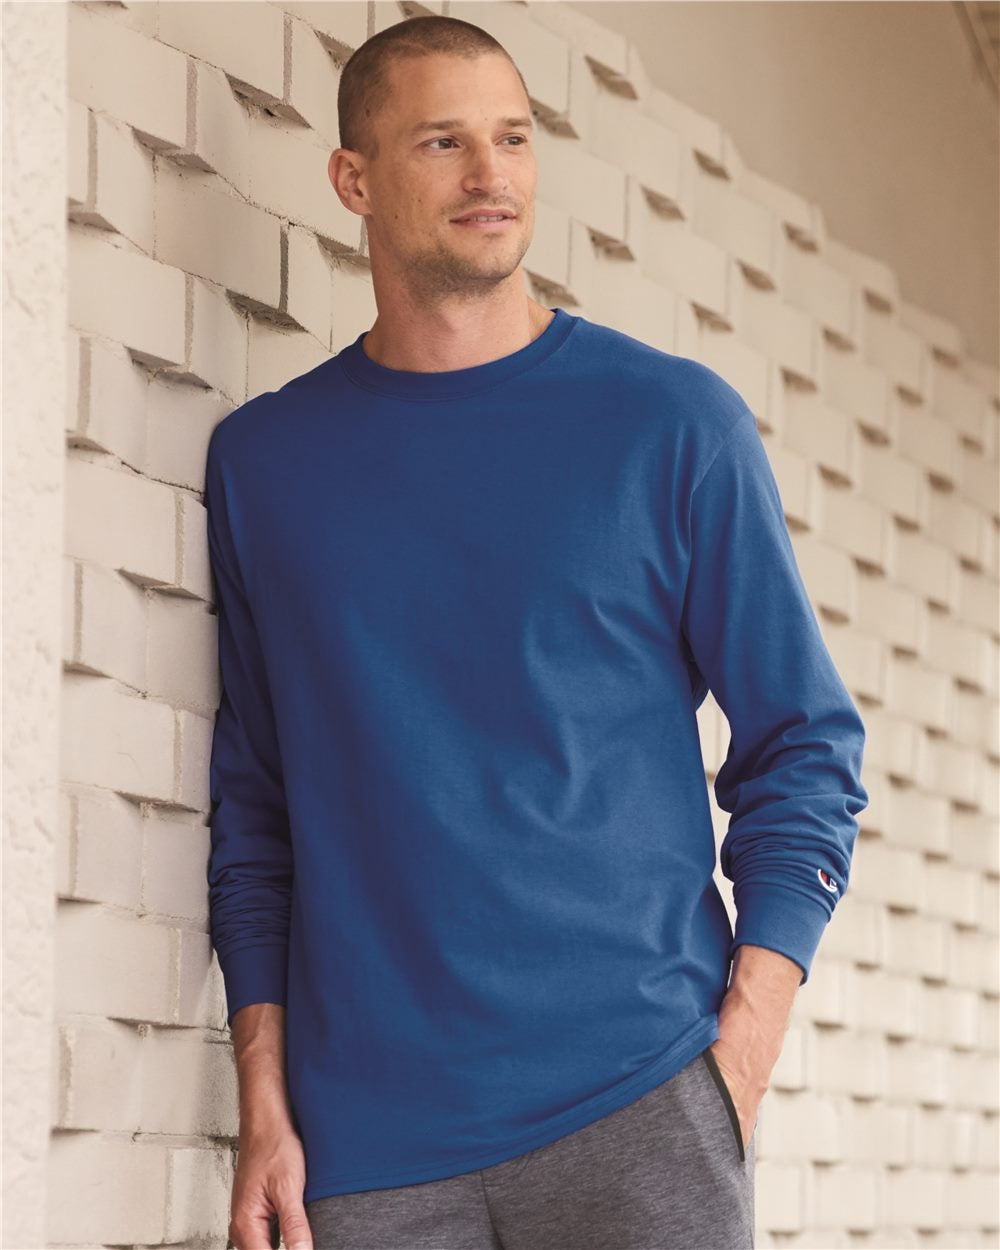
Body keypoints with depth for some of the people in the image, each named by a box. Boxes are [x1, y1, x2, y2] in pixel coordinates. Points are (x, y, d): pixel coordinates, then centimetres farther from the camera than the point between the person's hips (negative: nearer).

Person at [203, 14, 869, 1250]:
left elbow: (803, 749, 5)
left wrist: (740, 1059, -6)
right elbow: (253, 804, 13)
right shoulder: (262, 457, 10)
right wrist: (264, 1104, 3)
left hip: (634, 1103, -2)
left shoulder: (674, 421, 4)